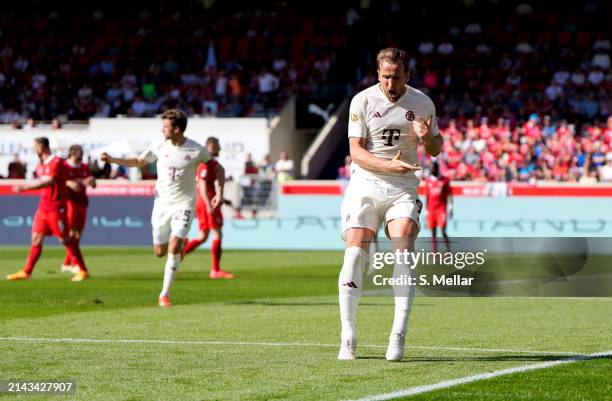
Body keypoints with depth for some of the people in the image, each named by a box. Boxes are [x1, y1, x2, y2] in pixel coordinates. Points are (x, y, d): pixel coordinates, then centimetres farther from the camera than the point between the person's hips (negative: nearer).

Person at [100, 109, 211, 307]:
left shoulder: (197, 151, -11)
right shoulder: (159, 146, -3)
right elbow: (139, 161, 13)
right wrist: (112, 159, 4)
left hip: (184, 204, -4)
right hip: (162, 203, 4)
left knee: (173, 248, -19)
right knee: (160, 252, 6)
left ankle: (164, 294, -10)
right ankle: (179, 246, 43)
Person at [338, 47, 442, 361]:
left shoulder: (422, 103, 3)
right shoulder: (362, 101, -4)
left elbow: (436, 150, 12)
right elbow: (355, 150, -8)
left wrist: (427, 137, -11)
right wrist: (388, 165, -24)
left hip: (403, 188, 1)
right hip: (365, 185, -1)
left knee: (404, 249, -20)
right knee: (354, 253, -12)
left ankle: (399, 335, -20)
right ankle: (348, 337, -2)